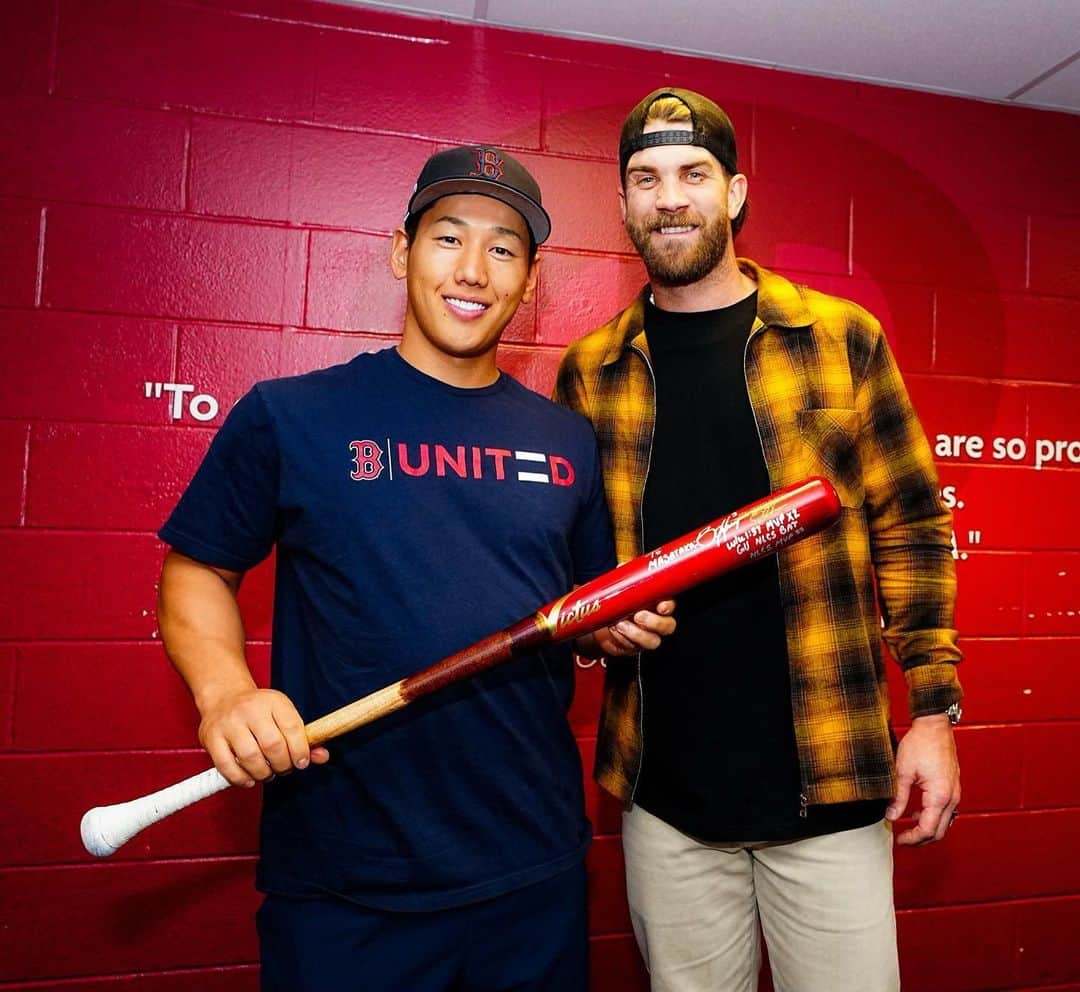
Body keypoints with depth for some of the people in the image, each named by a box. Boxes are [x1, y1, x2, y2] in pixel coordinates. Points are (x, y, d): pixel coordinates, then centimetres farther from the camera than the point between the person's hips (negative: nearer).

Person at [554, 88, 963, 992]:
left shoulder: (841, 339, 0)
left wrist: (933, 712, -3)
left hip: (827, 783, -1)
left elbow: (910, 530, 1)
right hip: (664, 790, 2)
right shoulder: (589, 371, 4)